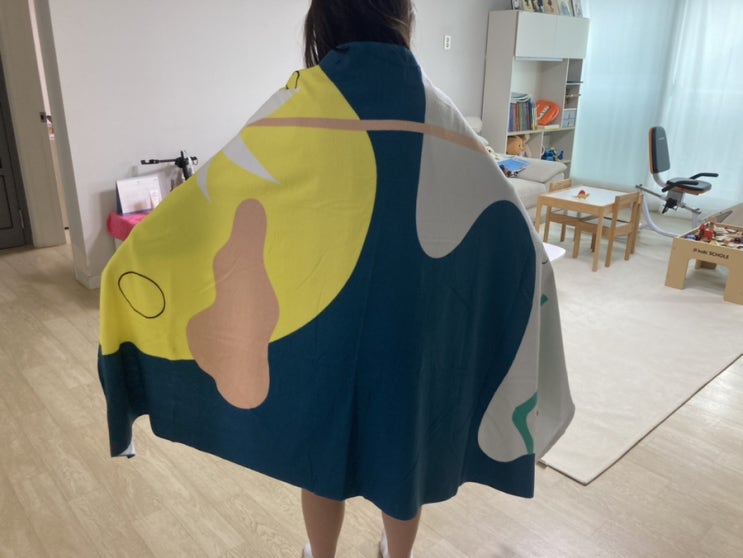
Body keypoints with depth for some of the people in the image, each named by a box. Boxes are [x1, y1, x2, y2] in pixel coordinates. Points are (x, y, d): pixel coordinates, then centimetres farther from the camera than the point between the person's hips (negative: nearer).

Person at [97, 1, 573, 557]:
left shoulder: (302, 105, -11)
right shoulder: (437, 112, -3)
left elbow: (208, 201, -11)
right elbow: (508, 227, 1)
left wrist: (130, 269, 1)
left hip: (324, 321, -1)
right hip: (413, 326, 2)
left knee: (324, 447, 22)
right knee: (403, 446, 23)